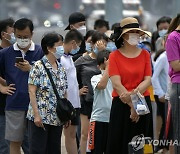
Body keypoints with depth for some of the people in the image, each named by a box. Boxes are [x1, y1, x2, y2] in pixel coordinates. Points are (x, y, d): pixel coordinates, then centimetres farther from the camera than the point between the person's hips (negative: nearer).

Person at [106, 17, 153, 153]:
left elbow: (148, 80, 0)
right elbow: (117, 83, -7)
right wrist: (131, 105, -13)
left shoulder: (145, 54, 9)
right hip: (121, 105, -2)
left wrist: (134, 93, -18)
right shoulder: (115, 56, 1)